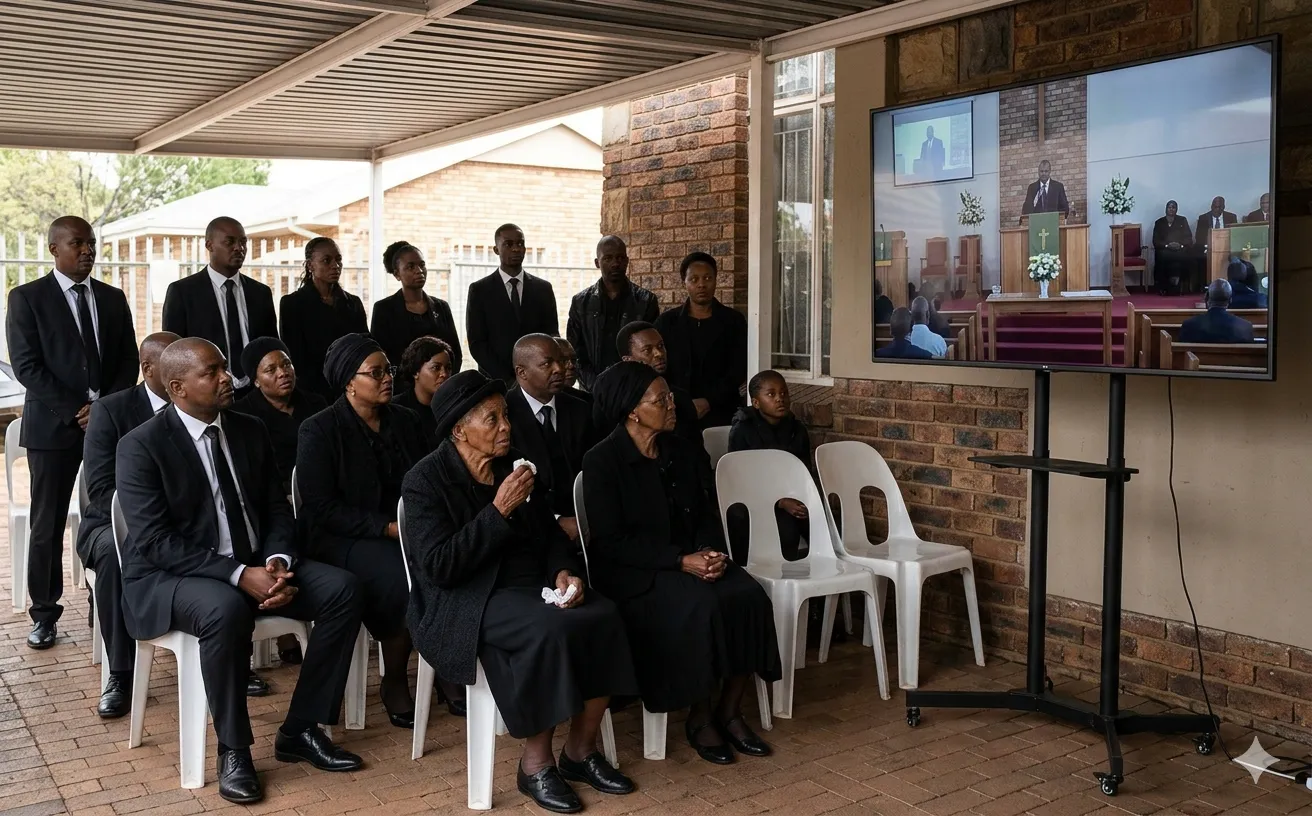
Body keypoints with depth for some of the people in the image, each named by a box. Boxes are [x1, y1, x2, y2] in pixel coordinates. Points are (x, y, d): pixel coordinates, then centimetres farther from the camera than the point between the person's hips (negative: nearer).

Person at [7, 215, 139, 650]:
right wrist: (76, 411, -13)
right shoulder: (27, 297, 0)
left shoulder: (113, 298, 12)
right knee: (47, 525, 3)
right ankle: (44, 614, 14)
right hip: (53, 424, -3)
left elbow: (129, 361, 10)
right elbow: (26, 366, -7)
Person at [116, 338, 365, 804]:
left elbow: (277, 511, 8)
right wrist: (238, 574, -28)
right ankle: (233, 749, -18)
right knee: (227, 609, -39)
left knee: (341, 588, -16)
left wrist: (277, 563, -14)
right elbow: (154, 543, -19)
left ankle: (299, 730, -5)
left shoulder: (250, 431, 6)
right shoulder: (141, 447, -12)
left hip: (255, 565, 6)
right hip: (169, 576, -6)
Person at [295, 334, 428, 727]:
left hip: (407, 530, 5)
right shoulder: (319, 430, -4)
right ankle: (394, 683, -9)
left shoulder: (405, 421, 12)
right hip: (345, 540, -5)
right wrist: (387, 527, -18)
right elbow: (323, 508, -11)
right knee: (406, 578, -33)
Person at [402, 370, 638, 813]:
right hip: (465, 602, -6)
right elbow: (438, 567, -20)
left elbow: (549, 532, 16)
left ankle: (580, 750, -5)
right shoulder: (425, 481, -10)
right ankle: (536, 764, -15)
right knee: (549, 631, -33)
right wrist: (499, 510, -24)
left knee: (603, 619, -21)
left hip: (530, 585, 6)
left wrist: (564, 572, -6)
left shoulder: (512, 464, 8)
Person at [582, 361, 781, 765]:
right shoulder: (602, 461, -11)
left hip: (690, 559, 6)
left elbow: (704, 513, 13)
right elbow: (610, 542, -15)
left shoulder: (680, 451, 9)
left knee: (749, 597, -21)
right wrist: (682, 561, -23)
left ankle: (729, 712, -5)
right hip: (632, 572, -6)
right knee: (700, 606, -32)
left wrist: (710, 551, -11)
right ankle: (700, 718, -11)